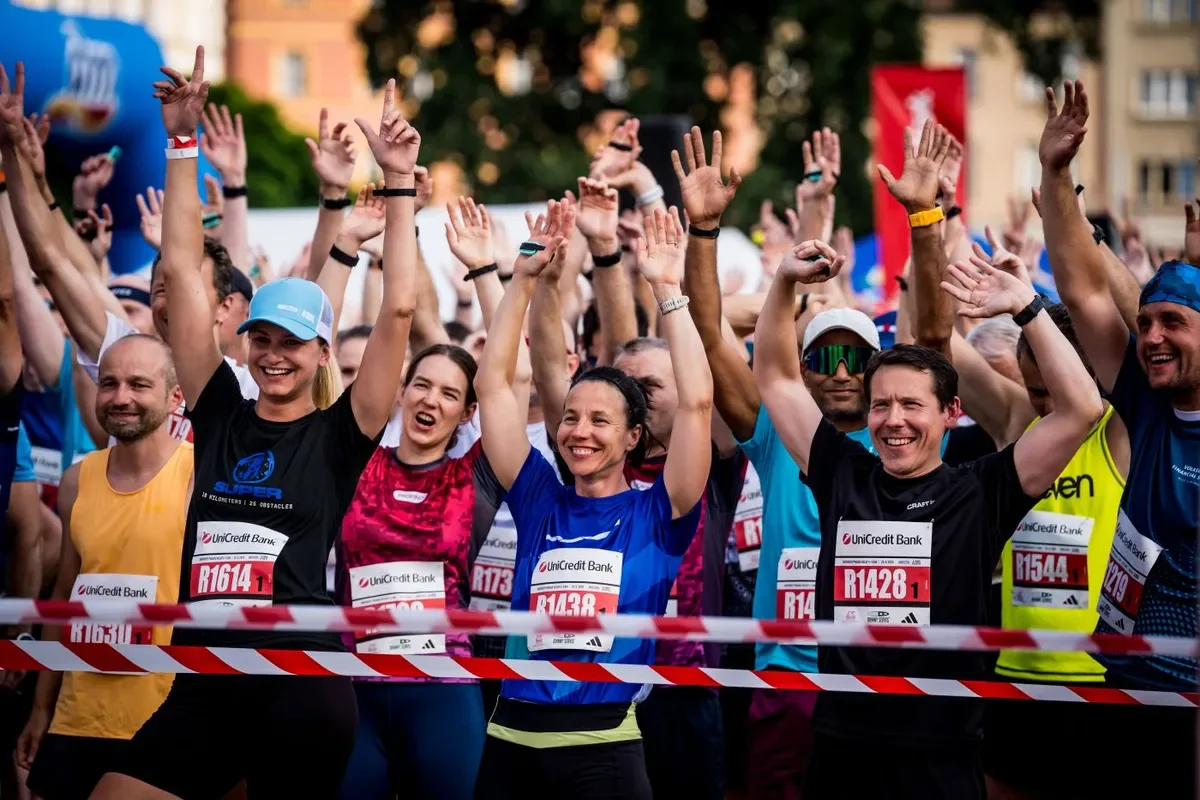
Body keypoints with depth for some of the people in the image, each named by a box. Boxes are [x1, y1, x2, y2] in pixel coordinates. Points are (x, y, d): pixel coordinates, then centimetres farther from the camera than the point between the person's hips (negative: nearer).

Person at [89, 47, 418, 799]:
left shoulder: (340, 436, 0)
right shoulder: (221, 416, 9)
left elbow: (399, 308, -8)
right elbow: (182, 271, 9)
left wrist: (400, 183, -9)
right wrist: (184, 143, 7)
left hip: (303, 687, -4)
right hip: (203, 683, 4)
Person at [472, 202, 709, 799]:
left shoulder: (656, 513, 2)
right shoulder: (540, 502, 10)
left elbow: (697, 401, -8)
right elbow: (493, 385, 9)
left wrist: (667, 289, -6)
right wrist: (524, 278, 5)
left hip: (605, 743, -3)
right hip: (512, 737, 3)